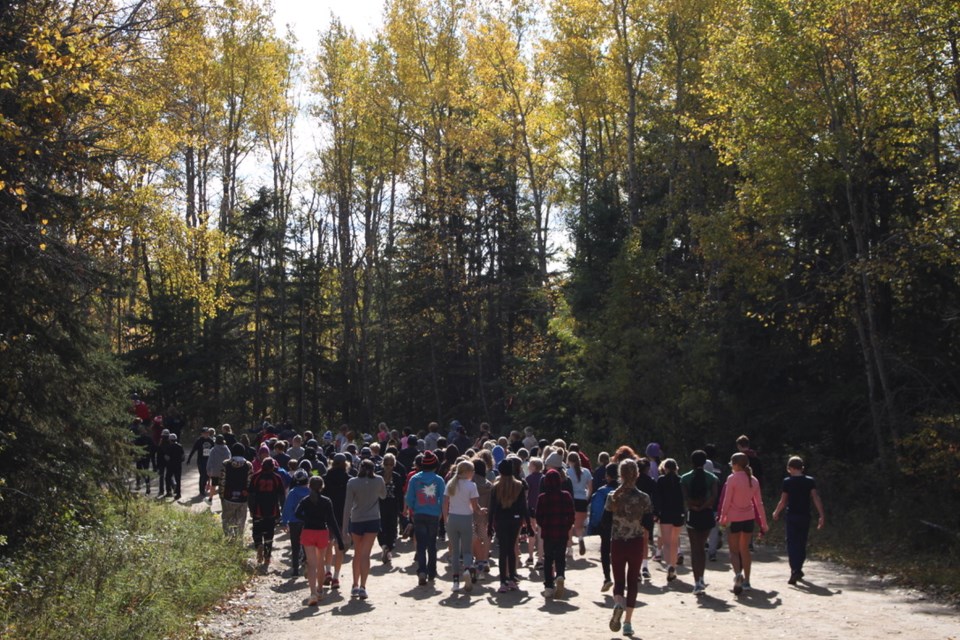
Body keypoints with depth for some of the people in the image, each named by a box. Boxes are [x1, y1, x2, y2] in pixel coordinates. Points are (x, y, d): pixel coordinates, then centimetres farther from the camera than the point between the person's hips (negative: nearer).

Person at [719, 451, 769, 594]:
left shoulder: (732, 479, -12)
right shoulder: (754, 480, 4)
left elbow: (726, 501, -12)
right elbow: (759, 503, 6)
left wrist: (722, 518, -3)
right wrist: (763, 523, 11)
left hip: (734, 518, -5)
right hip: (749, 518, 5)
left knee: (734, 549, 3)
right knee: (745, 549, 15)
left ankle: (738, 573, -21)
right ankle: (746, 580, 17)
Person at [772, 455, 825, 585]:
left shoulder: (787, 481, -6)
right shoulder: (810, 481, 0)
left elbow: (783, 501, -3)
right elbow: (816, 498, -10)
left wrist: (776, 513, 12)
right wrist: (821, 515, -10)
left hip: (792, 516, -3)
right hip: (805, 516, 3)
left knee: (792, 544, -2)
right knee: (802, 544, 17)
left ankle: (795, 571, -18)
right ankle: (798, 569, 28)